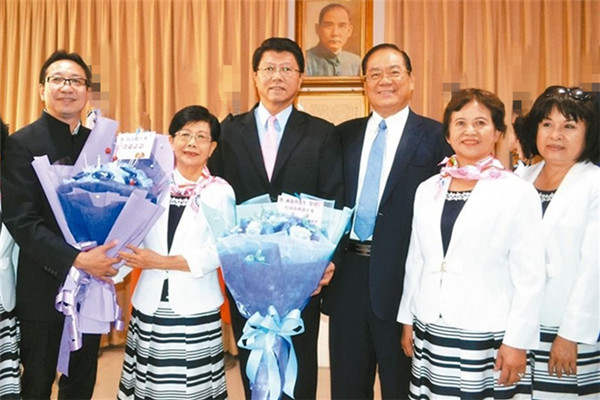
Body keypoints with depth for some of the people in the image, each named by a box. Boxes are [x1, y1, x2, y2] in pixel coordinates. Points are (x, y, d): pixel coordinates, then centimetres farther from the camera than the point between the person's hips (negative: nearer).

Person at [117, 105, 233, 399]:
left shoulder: (221, 191, -2)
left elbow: (218, 251, -11)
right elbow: (130, 235, 7)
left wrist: (161, 261, -16)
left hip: (195, 307, -2)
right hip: (150, 304, 3)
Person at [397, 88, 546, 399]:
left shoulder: (518, 193, -6)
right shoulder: (427, 190, 7)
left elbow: (529, 277, -7)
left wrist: (517, 342, -9)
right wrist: (407, 320, 13)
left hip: (488, 338, -4)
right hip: (430, 333, 4)